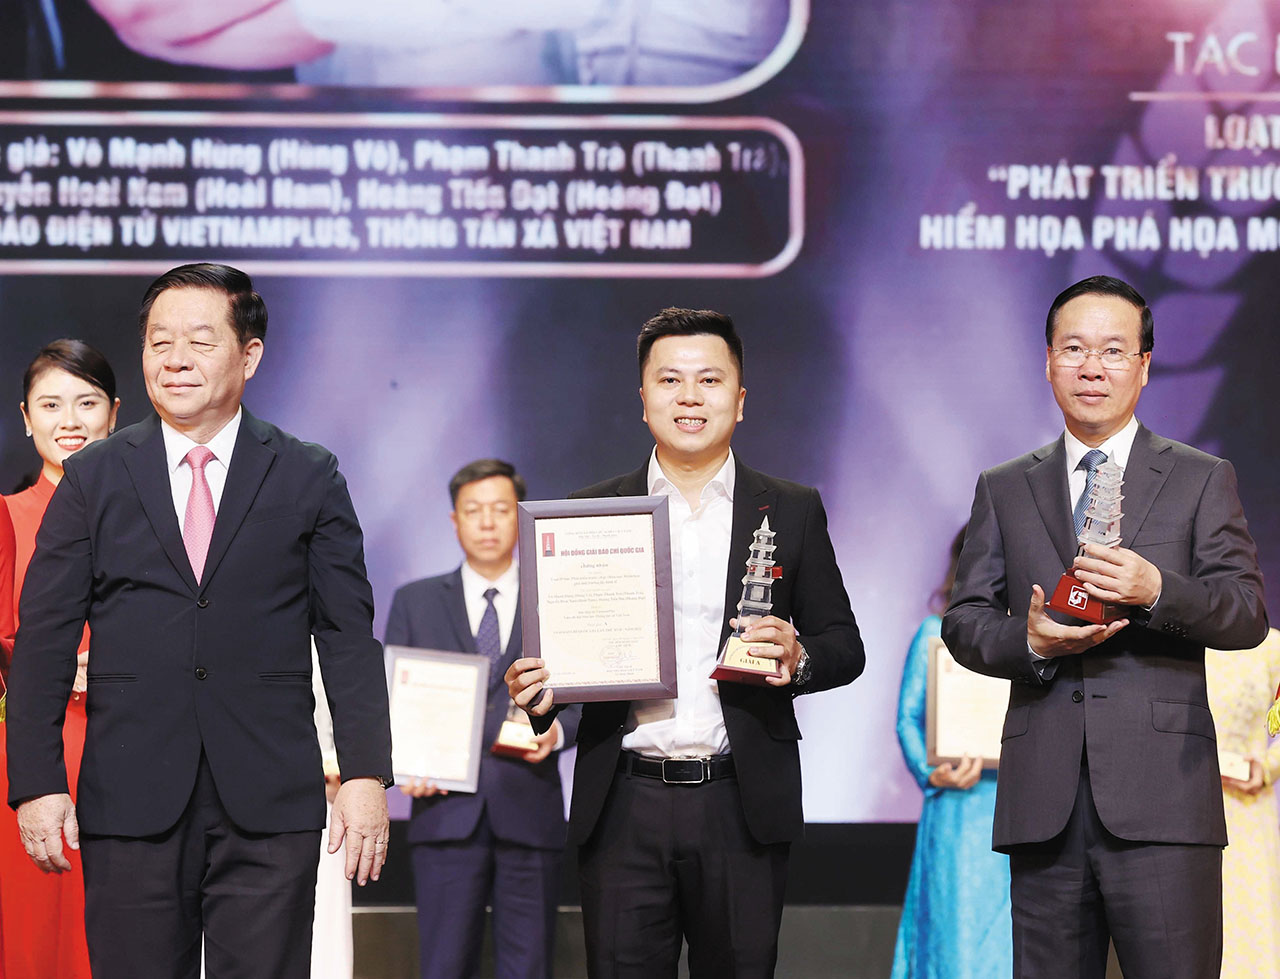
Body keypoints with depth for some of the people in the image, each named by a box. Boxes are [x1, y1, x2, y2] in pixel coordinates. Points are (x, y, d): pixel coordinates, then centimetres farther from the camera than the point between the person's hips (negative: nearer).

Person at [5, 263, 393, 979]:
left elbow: (349, 637, 4)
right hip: (130, 807, 1)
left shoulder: (309, 478, 7)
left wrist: (367, 775, -4)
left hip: (270, 810, -1)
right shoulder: (94, 479, 8)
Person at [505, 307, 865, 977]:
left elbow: (845, 645, 9)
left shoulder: (792, 511, 9)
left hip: (741, 806, 0)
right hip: (624, 809, 0)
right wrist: (538, 688, -10)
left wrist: (798, 659, -12)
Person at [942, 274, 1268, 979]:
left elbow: (1247, 614, 1)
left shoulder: (1202, 480, 10)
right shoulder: (1004, 490, 16)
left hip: (1159, 796, -2)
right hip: (1043, 802, 2)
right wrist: (1030, 642, -10)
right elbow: (963, 622, 12)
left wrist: (1157, 591, -19)